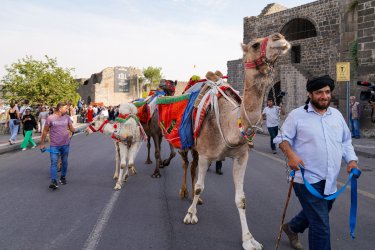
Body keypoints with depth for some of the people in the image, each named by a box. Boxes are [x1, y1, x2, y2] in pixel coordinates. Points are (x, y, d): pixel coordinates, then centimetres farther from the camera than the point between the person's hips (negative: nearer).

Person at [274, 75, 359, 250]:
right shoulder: (297, 115, -7)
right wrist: (291, 154, -23)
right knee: (321, 225, -5)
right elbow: (282, 138, -5)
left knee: (315, 215, 26)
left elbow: (346, 141, 17)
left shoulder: (337, 115, 10)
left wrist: (351, 160, 3)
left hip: (330, 181, 7)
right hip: (307, 179, -7)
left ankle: (292, 227, 53)